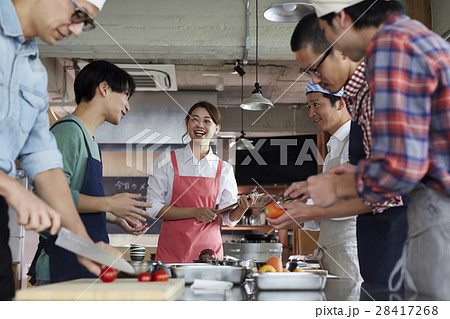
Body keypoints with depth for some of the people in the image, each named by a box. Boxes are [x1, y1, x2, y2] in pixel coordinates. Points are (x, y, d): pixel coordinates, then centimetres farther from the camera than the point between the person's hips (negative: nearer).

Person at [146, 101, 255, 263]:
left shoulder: (224, 169, 5)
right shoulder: (167, 161, 0)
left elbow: (230, 218, 7)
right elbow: (153, 208, -6)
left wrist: (242, 208, -15)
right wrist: (195, 212, -15)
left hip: (209, 248, 2)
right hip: (172, 249, -1)